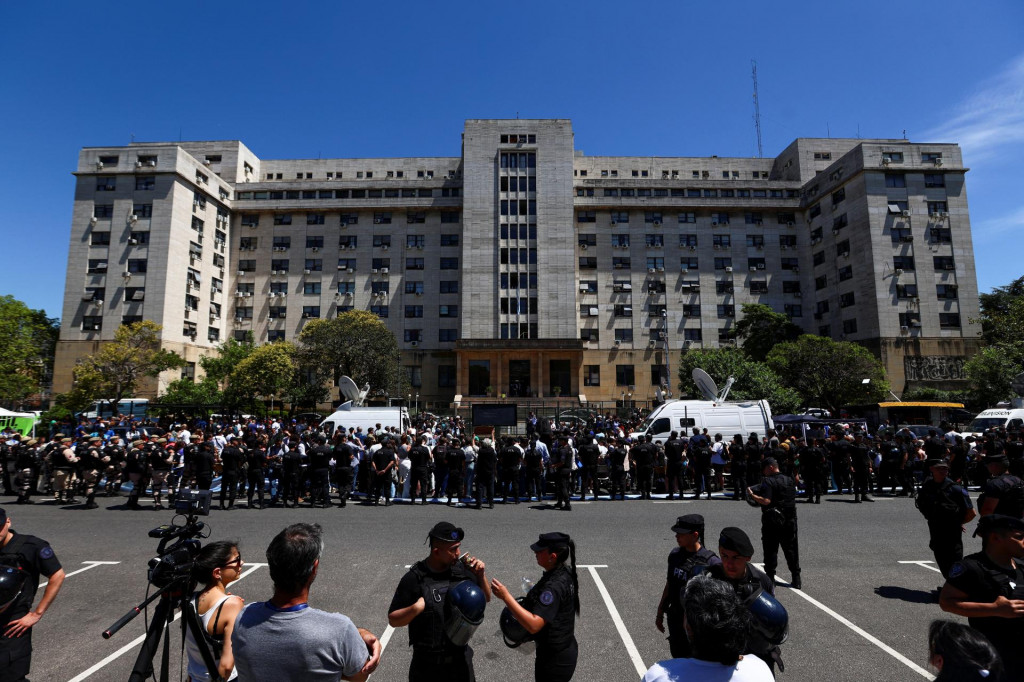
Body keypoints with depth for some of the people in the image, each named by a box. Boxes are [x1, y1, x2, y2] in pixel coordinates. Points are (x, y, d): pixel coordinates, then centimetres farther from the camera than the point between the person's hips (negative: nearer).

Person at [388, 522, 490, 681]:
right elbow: (393, 620, -11)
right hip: (428, 664, -2)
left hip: (461, 658, 3)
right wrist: (415, 608, -29)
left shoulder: (462, 570, -8)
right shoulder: (415, 578, -17)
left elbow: (486, 599, 5)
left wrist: (481, 575, -13)